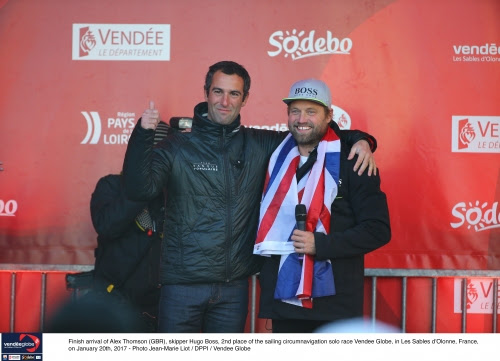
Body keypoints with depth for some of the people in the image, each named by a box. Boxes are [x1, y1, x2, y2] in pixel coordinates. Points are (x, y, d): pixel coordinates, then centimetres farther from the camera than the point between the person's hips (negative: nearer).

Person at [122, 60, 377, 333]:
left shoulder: (259, 145, 6)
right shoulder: (177, 147, -2)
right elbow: (141, 189, -14)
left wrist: (358, 139, -1)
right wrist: (142, 134, -25)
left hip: (234, 288, 3)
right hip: (182, 286, -3)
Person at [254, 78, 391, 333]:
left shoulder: (352, 163, -4)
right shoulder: (278, 159, 10)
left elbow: (378, 230, -9)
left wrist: (321, 244, -16)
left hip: (335, 302, -4)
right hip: (283, 297, 4)